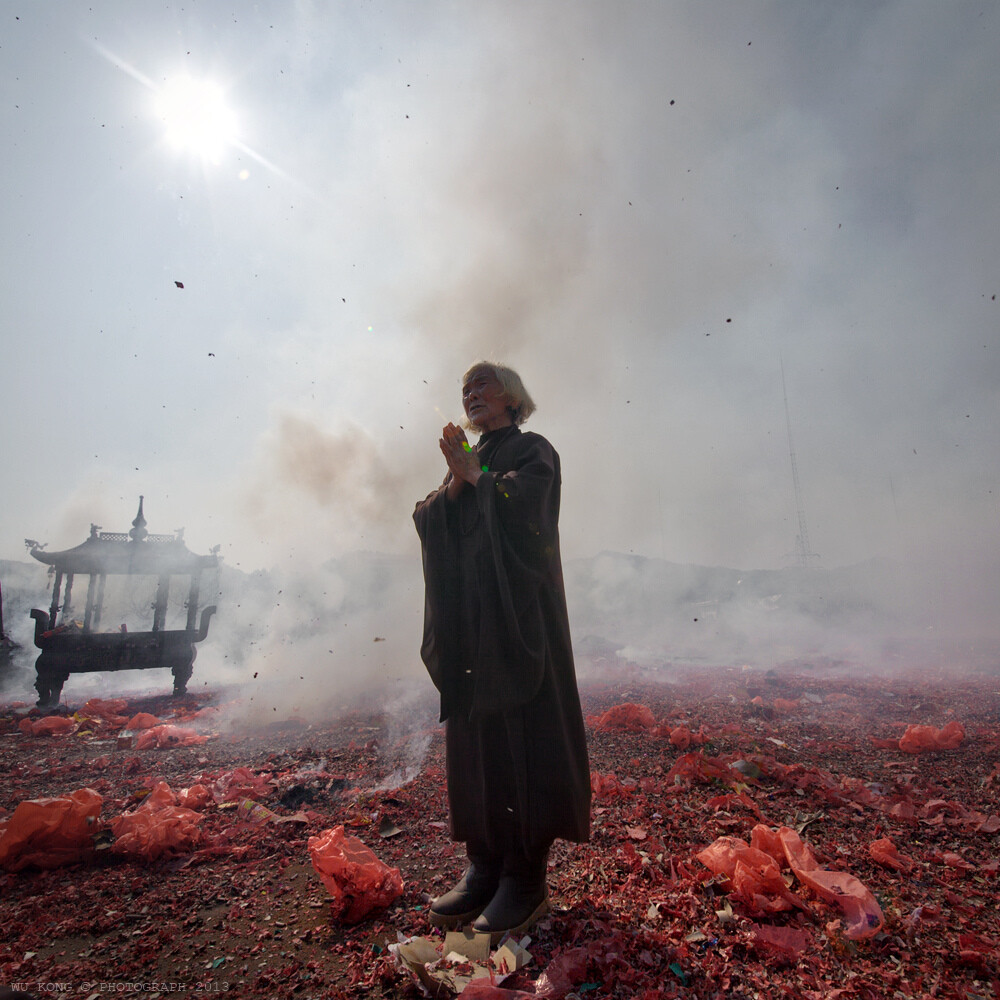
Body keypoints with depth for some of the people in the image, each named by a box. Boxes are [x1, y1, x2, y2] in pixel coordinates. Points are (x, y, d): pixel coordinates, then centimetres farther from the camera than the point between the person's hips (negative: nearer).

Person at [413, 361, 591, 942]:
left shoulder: (532, 449, 4)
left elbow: (521, 502, -17)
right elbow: (425, 520, 9)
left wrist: (475, 474, -5)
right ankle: (485, 867, 19)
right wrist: (455, 482, -6)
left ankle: (527, 878, 7)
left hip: (518, 612, -6)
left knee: (521, 735, -5)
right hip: (467, 617, 6)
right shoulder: (467, 458, 22)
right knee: (474, 735, 7)